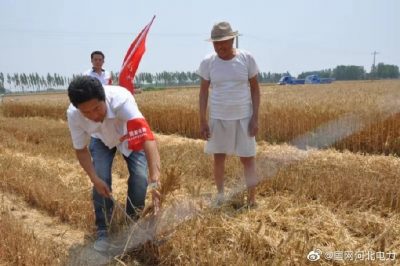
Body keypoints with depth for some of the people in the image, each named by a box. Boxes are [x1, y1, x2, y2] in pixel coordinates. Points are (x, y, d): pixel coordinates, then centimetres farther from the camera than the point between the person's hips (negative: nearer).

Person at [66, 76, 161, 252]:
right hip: (101, 140, 2)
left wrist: (155, 179, -68)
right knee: (102, 179, -15)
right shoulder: (73, 115, -34)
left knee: (140, 177, -15)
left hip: (129, 136, -1)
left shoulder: (121, 99, -47)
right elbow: (81, 150, -16)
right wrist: (94, 179, -29)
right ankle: (103, 231, 6)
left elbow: (147, 137, -57)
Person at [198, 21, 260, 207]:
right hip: (218, 117, 1)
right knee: (218, 157, 10)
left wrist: (255, 117, -6)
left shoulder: (247, 58, -6)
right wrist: (202, 120, -3)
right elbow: (203, 92, 1)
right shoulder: (208, 62, -4)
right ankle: (220, 195, 26)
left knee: (248, 158, 0)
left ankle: (252, 201, 9)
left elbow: (255, 89, -1)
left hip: (243, 117, -1)